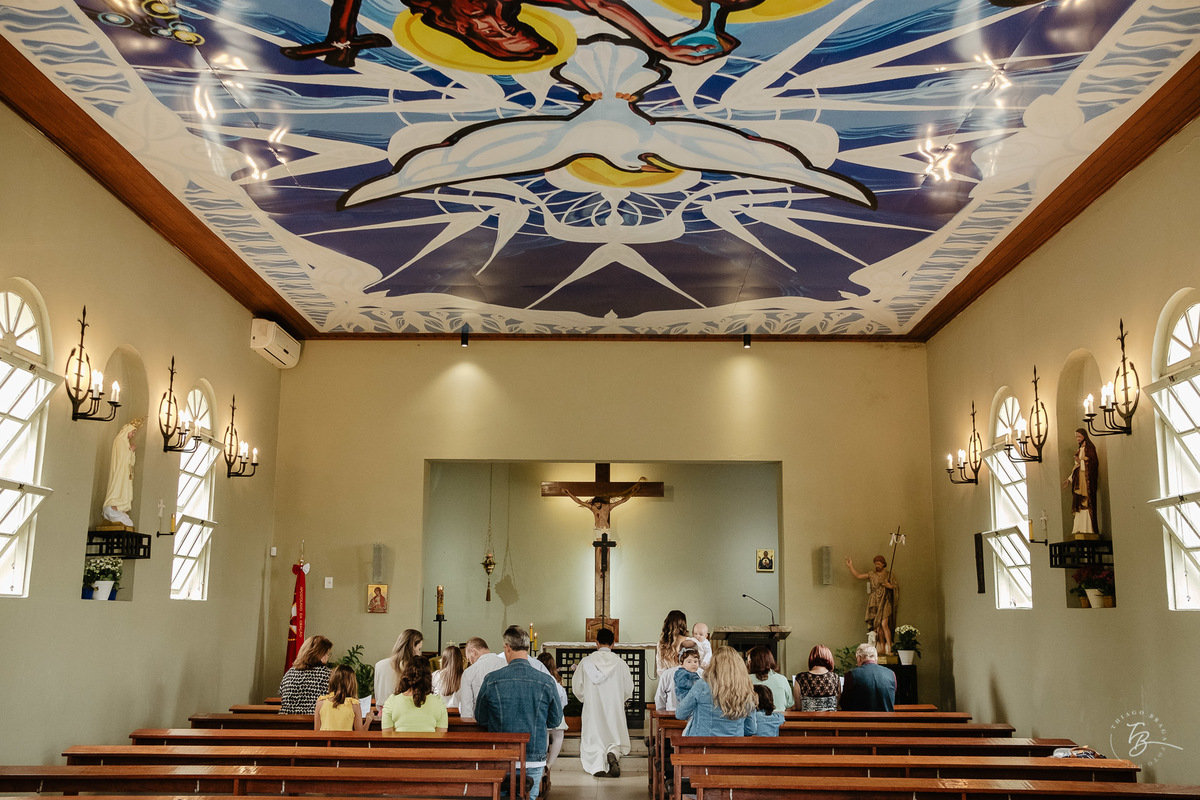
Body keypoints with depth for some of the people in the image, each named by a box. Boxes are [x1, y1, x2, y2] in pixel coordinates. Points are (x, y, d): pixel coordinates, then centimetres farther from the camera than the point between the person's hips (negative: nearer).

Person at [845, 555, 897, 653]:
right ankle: (883, 648, 9)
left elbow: (894, 586, 13)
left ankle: (889, 647, -15)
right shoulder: (871, 574, 9)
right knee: (877, 626, 2)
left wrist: (889, 585, -8)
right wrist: (851, 566, -3)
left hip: (884, 603, -2)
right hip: (874, 603, 2)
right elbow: (858, 576, 4)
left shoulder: (888, 575, 7)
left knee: (884, 624, -16)